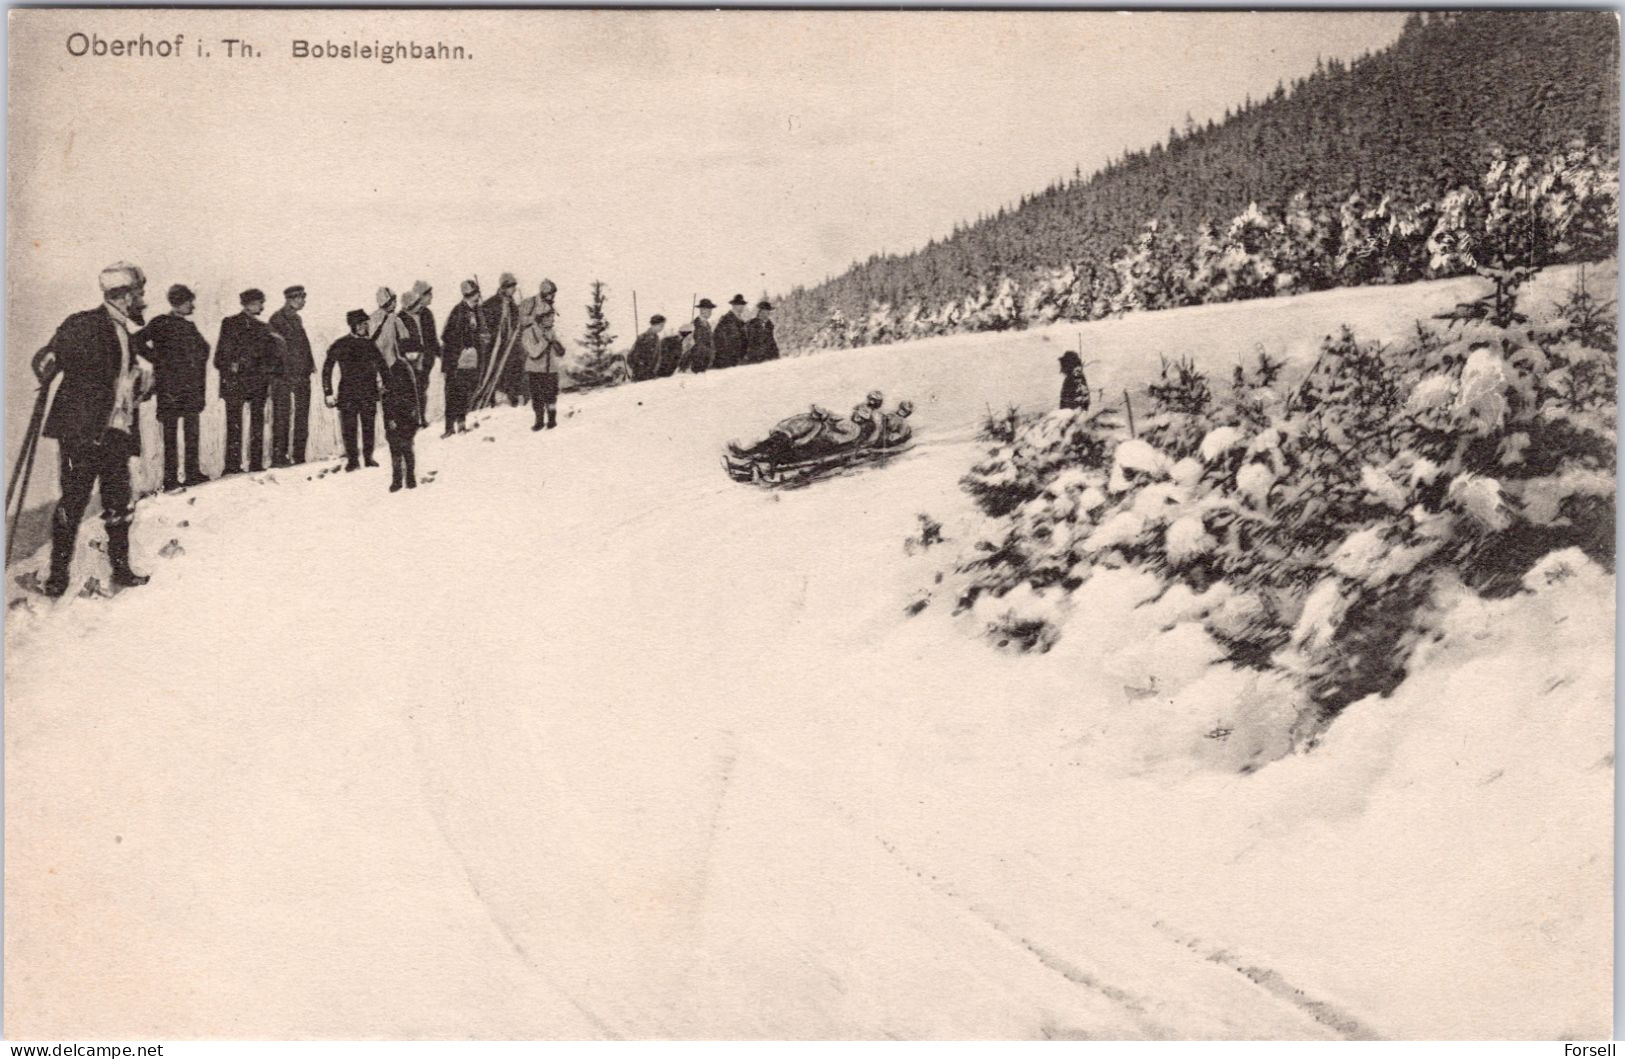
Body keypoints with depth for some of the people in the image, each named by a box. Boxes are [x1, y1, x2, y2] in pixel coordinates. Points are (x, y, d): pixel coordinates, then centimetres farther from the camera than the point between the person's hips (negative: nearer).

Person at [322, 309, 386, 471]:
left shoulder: (370, 345, 7)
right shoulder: (340, 346, -3)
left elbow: (382, 366, 16)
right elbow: (327, 369, 0)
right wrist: (328, 393, -4)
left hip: (369, 393, 3)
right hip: (348, 393, -3)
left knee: (369, 426, 7)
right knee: (349, 428, -2)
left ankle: (368, 456, 21)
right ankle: (352, 459, 10)